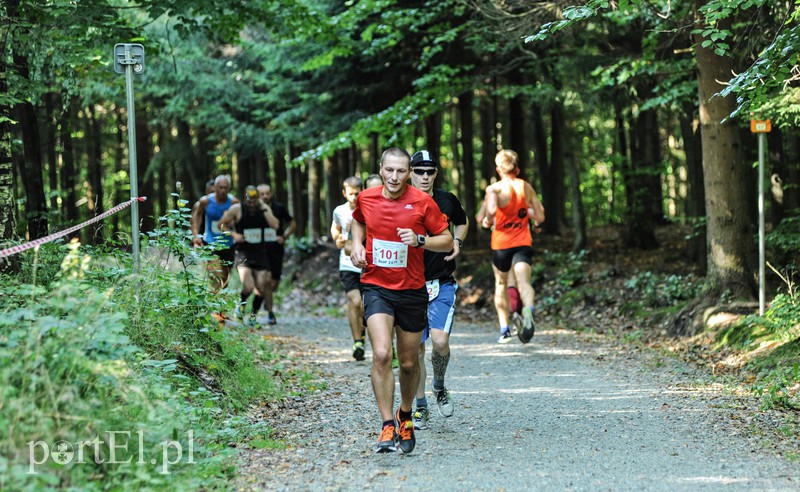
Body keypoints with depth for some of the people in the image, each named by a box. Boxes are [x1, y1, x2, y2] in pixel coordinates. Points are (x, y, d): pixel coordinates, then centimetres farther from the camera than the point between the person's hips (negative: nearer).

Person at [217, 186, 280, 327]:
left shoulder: (264, 208, 1)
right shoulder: (236, 209, -7)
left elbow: (275, 225, -14)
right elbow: (221, 224, 3)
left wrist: (264, 210, -17)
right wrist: (233, 234, -12)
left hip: (260, 253, 3)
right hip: (243, 253, -3)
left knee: (261, 287, -1)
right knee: (248, 287, -20)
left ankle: (253, 314, 23)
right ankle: (241, 304, 13)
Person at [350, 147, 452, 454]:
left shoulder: (423, 202, -7)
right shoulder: (366, 198, 0)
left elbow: (447, 241, -2)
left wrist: (419, 240, -19)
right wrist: (357, 244, 4)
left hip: (412, 290, 0)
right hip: (376, 287, 0)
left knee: (408, 363, 10)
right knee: (381, 354, -20)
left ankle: (405, 416, 37)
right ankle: (388, 428, -17)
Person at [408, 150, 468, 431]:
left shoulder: (447, 200, 3)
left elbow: (462, 222, 24)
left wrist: (457, 242, 7)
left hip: (443, 284, 0)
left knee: (440, 341, -16)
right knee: (416, 348, 2)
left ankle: (439, 387, 12)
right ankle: (420, 407, 15)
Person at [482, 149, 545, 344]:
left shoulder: (494, 188, -7)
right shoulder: (527, 187, 6)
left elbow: (491, 210, -27)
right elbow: (540, 218, 9)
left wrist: (487, 221, -6)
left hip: (501, 243, -1)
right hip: (523, 243, 1)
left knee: (501, 284, 19)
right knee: (523, 282, -13)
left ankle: (504, 329, 23)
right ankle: (528, 309, -47)